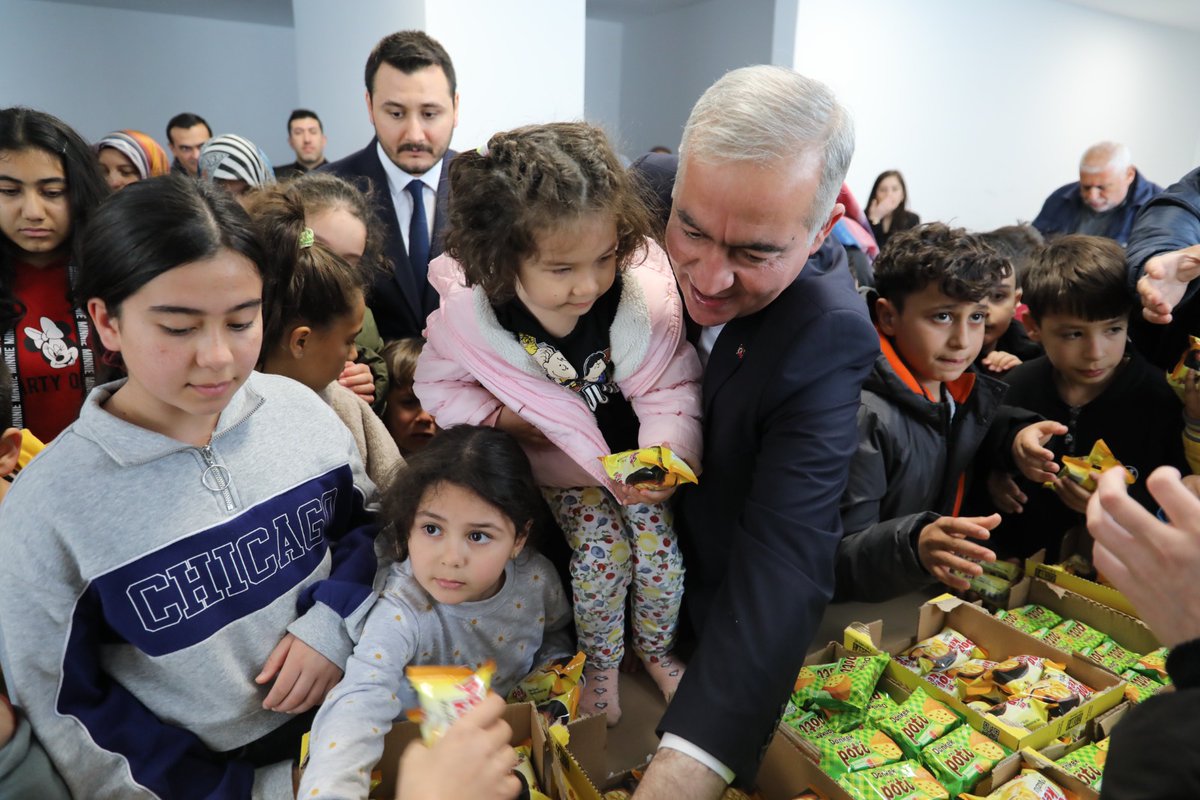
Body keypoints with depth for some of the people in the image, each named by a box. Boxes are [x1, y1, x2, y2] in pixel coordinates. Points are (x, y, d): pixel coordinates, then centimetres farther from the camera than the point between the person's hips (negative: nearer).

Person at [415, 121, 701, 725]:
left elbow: (670, 391, -15)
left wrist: (668, 451, -32)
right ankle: (599, 665, 21)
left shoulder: (645, 296, -24)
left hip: (634, 456, 1)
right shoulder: (470, 317, -23)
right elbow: (437, 385, -5)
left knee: (662, 550, -6)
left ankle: (655, 648, 30)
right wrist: (497, 414, -19)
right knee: (601, 556, -12)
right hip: (561, 465, -1)